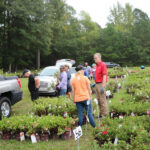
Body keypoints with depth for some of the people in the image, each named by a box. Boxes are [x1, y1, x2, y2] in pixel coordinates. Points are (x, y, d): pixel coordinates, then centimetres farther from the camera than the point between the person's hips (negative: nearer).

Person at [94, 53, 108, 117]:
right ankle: (101, 113, 19)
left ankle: (105, 114, 1)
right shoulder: (97, 65, 15)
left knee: (102, 99, -5)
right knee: (98, 99, 12)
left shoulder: (103, 65, -11)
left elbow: (104, 76, -16)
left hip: (101, 84, -9)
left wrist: (103, 86, -20)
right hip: (97, 84, 9)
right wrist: (95, 83, 18)